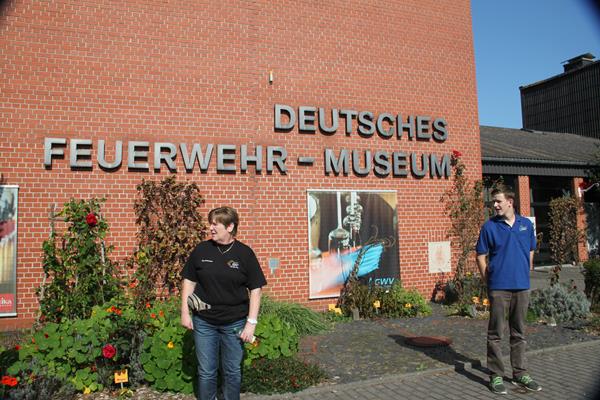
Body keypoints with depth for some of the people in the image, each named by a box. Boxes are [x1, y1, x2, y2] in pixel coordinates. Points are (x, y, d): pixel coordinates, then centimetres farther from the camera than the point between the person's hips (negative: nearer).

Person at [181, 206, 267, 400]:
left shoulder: (245, 253, -6)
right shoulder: (201, 250, -2)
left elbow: (255, 289, -5)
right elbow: (189, 281, 6)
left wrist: (251, 322, -9)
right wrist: (185, 312, 1)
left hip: (234, 323, -1)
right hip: (204, 321, 1)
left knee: (232, 371, 13)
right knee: (206, 372, 11)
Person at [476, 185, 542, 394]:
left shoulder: (526, 224, 6)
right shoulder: (489, 226, -4)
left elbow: (530, 253, 16)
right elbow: (481, 257, 0)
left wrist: (525, 276, 12)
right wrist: (488, 281, -2)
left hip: (522, 286, 4)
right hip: (498, 288, -3)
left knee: (519, 333, 14)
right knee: (495, 334, 2)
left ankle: (520, 373, 27)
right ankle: (496, 376, 12)